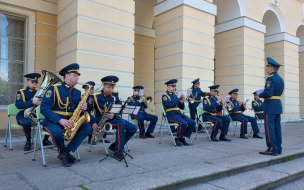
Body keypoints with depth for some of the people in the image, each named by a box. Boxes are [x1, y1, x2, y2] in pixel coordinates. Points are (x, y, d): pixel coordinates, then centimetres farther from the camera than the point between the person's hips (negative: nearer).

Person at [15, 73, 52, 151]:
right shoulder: (21, 92, -3)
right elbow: (18, 105, -21)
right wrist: (32, 102, -33)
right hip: (24, 114, -4)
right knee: (27, 123, -38)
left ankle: (45, 140, 1)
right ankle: (28, 141, -9)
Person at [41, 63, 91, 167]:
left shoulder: (77, 92, 8)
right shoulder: (54, 88, -10)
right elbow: (44, 108, -17)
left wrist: (83, 107, -13)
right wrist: (60, 120, -28)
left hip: (69, 120, 6)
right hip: (53, 120, -6)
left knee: (87, 127, -17)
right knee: (57, 132, -38)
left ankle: (66, 152, -13)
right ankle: (63, 152, -5)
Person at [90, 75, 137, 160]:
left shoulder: (113, 98, 7)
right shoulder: (95, 96, -9)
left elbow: (117, 112, 4)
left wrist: (113, 115, -20)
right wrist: (93, 122, -20)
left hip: (112, 119, 7)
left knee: (133, 128, -5)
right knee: (121, 124, -34)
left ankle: (115, 146, 2)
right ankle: (118, 151, -27)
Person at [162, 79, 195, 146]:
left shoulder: (175, 96, 20)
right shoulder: (165, 96, 0)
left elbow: (182, 107, 19)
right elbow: (170, 105, -21)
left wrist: (182, 101, -2)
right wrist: (178, 97, -15)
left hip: (179, 114, 7)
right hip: (171, 115, -7)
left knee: (193, 123, -10)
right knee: (183, 123, -32)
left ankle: (182, 138, 1)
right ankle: (178, 138, -9)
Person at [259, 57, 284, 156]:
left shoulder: (270, 79, -16)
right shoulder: (280, 79, 13)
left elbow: (268, 93, -24)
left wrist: (259, 95, -5)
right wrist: (264, 93, 15)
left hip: (270, 105, -9)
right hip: (278, 104, 9)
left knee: (269, 127, -3)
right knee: (277, 127, 12)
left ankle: (272, 149, 0)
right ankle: (278, 148, 18)